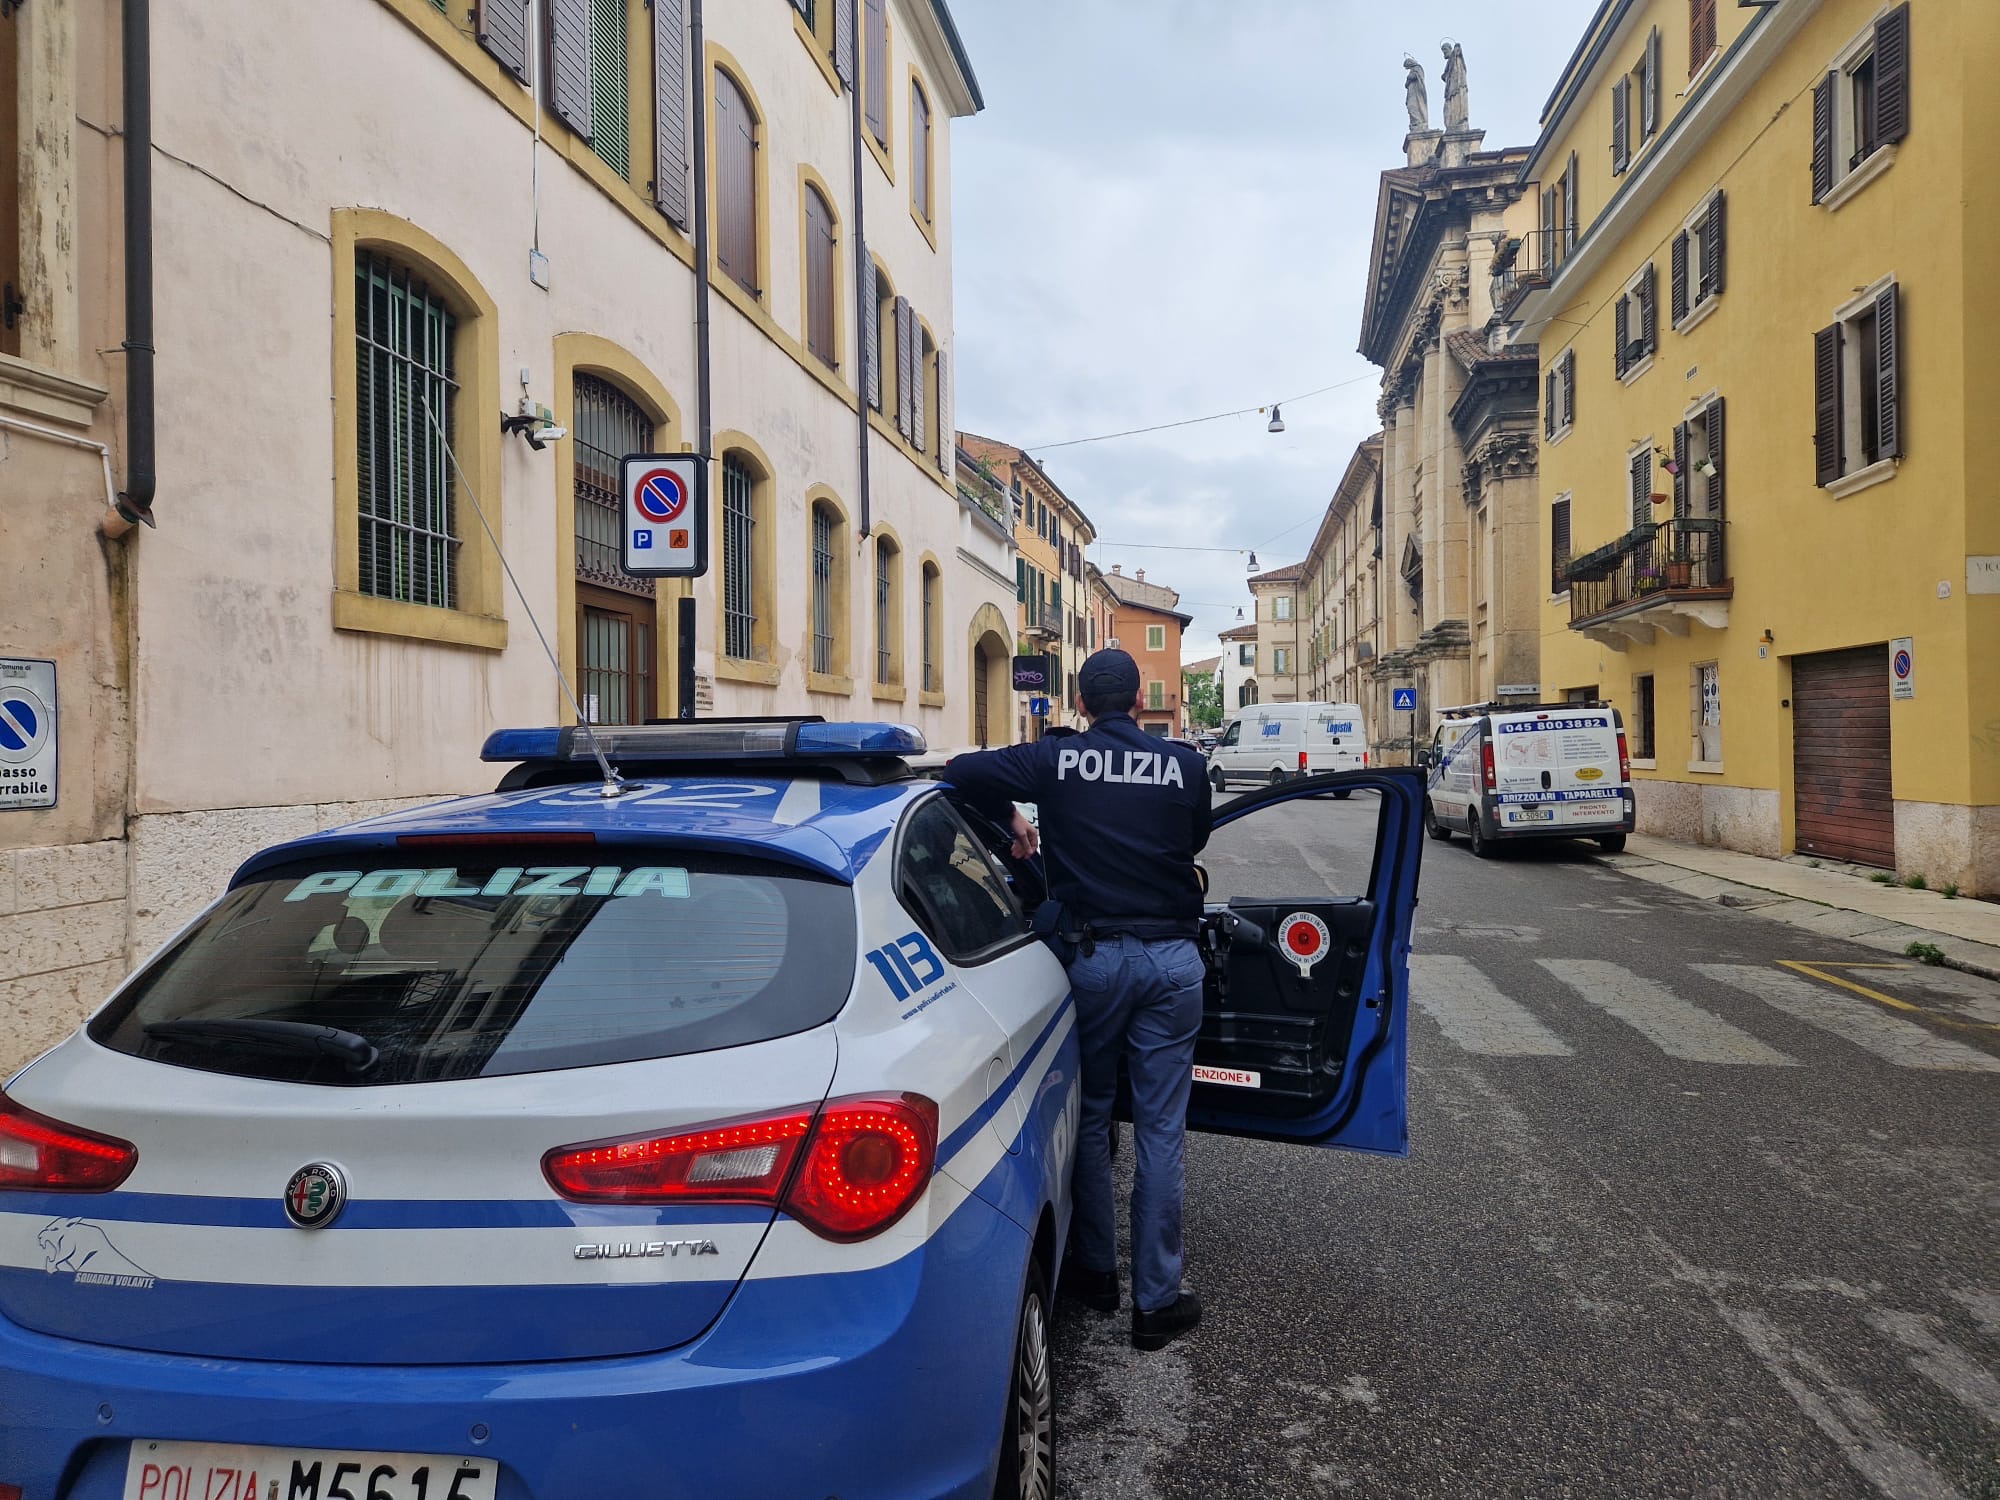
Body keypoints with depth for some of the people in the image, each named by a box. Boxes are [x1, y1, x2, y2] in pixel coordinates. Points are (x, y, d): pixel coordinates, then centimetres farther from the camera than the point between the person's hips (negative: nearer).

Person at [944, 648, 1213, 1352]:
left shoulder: (1056, 759, -4)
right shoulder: (1186, 765, 0)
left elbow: (963, 771, -4)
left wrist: (1012, 821, 11)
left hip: (1093, 955, 0)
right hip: (1172, 956, 1)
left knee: (1089, 1116, 17)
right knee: (1160, 1129, 6)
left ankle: (1094, 1272, 28)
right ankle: (1156, 1300, 12)